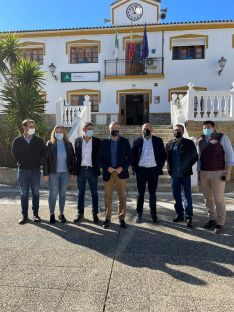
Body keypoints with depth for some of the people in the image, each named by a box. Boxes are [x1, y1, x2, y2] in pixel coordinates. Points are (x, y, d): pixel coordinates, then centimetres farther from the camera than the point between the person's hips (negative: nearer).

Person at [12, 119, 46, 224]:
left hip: (35, 170, 0)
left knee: (36, 193, 6)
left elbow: (43, 153, 5)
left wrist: (37, 163, 1)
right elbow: (15, 154, 7)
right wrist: (22, 163, 3)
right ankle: (24, 215, 15)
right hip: (22, 170, 0)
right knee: (24, 194, 7)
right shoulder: (17, 141, 0)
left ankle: (36, 214, 17)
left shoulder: (39, 140, 0)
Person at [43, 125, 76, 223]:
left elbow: (72, 159, 7)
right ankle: (52, 214, 17)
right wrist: (45, 174, -8)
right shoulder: (50, 144, -2)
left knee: (63, 194, 10)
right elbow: (46, 159, -3)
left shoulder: (68, 144, 5)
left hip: (65, 173, 2)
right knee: (53, 194, 3)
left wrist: (73, 172, 2)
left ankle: (61, 214, 21)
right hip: (53, 173, -2)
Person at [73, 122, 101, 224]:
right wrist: (75, 169, -2)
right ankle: (80, 214, 21)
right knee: (81, 193, 10)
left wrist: (98, 168, -6)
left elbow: (99, 156, 1)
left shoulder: (97, 141, 0)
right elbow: (76, 155, 4)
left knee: (94, 193, 6)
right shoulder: (78, 141, 4)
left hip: (92, 170, -1)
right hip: (81, 170, 1)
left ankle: (95, 214, 16)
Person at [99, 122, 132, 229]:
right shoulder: (104, 142, 6)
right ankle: (107, 218, 17)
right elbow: (100, 158, 5)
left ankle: (122, 218, 17)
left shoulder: (125, 142, 4)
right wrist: (107, 168, -11)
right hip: (108, 173, 1)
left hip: (121, 172, 0)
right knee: (108, 197, 6)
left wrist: (122, 168, -11)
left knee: (122, 197, 5)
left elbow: (130, 157, 2)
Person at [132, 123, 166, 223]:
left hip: (153, 170, 0)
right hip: (141, 170, 0)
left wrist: (160, 167, -2)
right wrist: (134, 168, -4)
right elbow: (132, 156, 4)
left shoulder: (158, 141, 3)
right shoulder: (137, 141, 3)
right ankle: (139, 214, 17)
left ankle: (153, 214, 20)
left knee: (152, 193, 8)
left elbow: (163, 155, 4)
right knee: (140, 193, 7)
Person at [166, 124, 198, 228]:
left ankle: (189, 217, 6)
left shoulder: (189, 143, -2)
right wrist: (169, 168, 4)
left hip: (185, 174, -3)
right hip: (174, 174, 3)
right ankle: (179, 215, 24)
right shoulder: (169, 144, 6)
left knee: (187, 195, -2)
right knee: (176, 195, 11)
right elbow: (167, 157, 14)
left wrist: (188, 166, -3)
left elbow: (195, 157, 3)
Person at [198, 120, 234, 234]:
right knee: (208, 198, 10)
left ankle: (220, 224, 9)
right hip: (203, 173, 5)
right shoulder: (201, 140, 9)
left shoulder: (222, 137, -3)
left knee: (218, 198, -2)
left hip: (218, 173, -4)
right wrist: (199, 171, 11)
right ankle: (212, 219, 23)